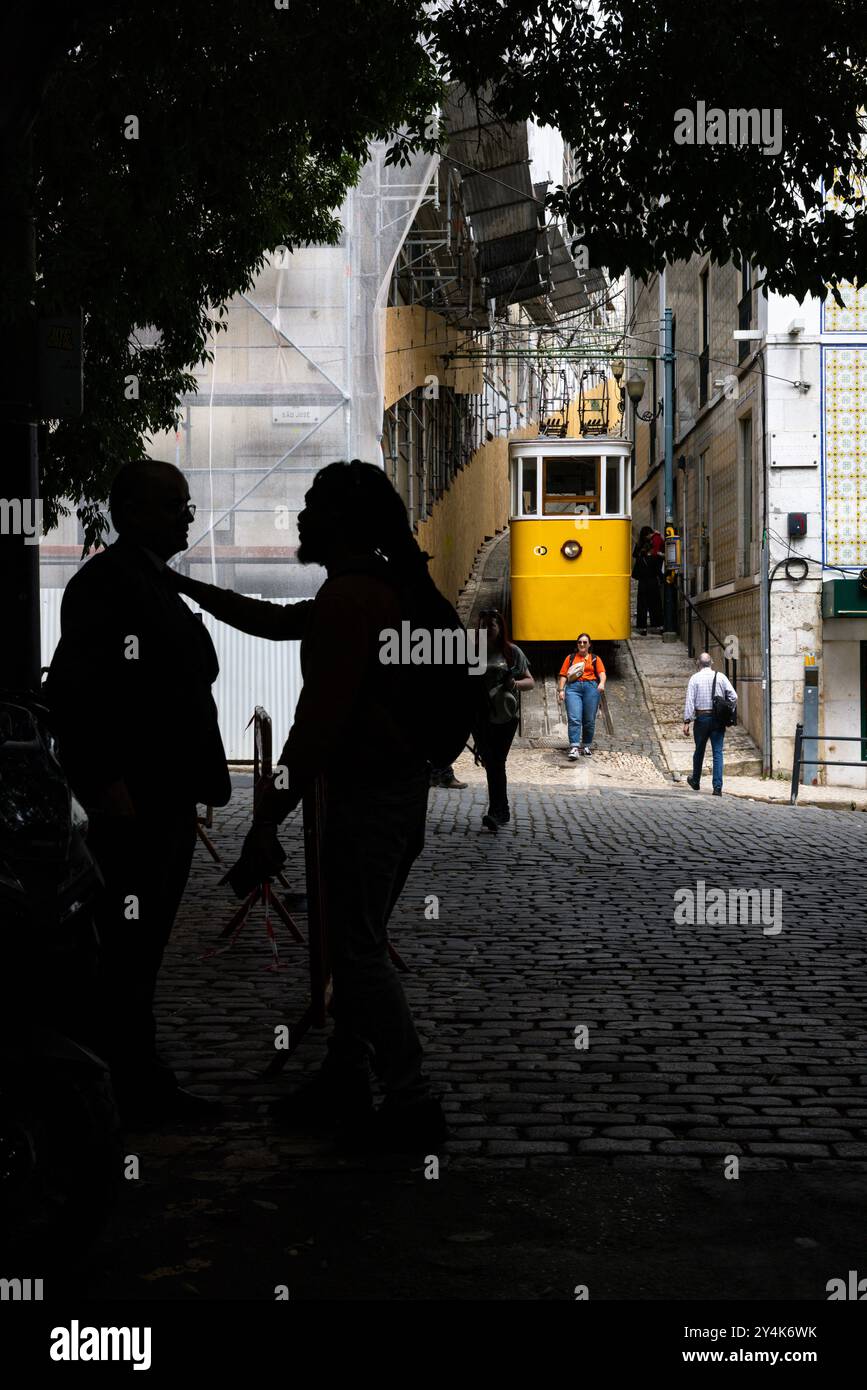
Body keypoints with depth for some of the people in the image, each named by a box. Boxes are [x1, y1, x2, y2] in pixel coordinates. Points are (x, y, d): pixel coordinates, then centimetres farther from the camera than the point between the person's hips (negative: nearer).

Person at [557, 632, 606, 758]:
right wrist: (561, 690, 1)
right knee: (574, 718, -15)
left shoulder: (595, 658, 18)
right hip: (573, 688, -1)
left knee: (589, 720, 0)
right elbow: (563, 675, 15)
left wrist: (602, 683, -17)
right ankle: (574, 748, -24)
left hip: (591, 687, 1)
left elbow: (602, 673, 3)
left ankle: (587, 746, 14)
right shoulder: (570, 658, 20)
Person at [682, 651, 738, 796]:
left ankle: (695, 781, 34)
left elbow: (690, 701, -8)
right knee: (717, 752, 0)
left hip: (701, 718, -1)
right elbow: (734, 696, -4)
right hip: (719, 719, 1)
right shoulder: (720, 677, 1)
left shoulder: (695, 678, -2)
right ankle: (717, 787, -8)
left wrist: (687, 721, -9)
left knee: (699, 751, 16)